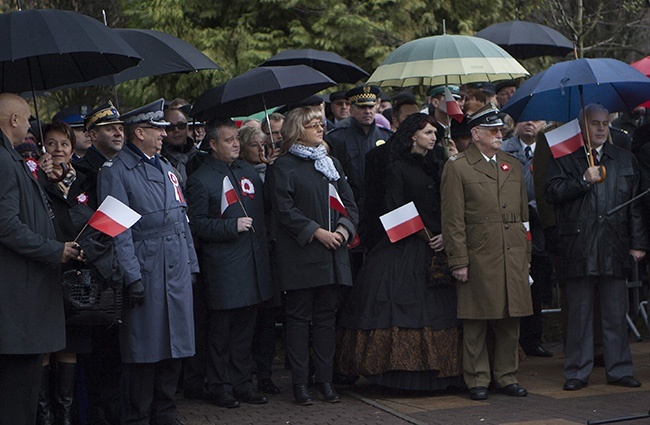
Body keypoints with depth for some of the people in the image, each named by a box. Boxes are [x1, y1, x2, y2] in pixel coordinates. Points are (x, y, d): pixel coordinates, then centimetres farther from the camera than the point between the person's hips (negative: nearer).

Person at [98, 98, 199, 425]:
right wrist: (132, 276, -17)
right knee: (144, 349, -2)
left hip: (177, 272, 7)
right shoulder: (115, 171, -6)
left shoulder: (165, 168, 18)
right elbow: (119, 230, -12)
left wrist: (191, 264, 14)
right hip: (145, 272, -7)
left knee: (174, 346, 10)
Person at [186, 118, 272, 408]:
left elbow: (262, 210, 23)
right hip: (223, 267, -6)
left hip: (252, 262, 6)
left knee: (245, 327, 12)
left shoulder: (249, 172, 14)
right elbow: (197, 223, -11)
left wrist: (263, 244, 13)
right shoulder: (200, 180, -6)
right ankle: (220, 387, 11)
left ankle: (242, 382, 21)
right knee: (220, 331, 2)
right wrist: (232, 226, -17)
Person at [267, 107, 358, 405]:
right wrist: (317, 232, -15)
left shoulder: (331, 163, 17)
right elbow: (285, 209, -10)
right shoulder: (283, 167, -2)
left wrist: (344, 228, -5)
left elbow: (349, 202, 14)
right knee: (299, 318, 0)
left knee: (326, 316, 8)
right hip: (300, 255, -5)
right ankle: (300, 383, 4)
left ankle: (325, 379, 13)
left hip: (332, 254, 5)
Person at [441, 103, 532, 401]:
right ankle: (477, 380, 10)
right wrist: (458, 261, -10)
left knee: (511, 321, 8)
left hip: (513, 256, 5)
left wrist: (526, 253, 14)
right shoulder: (457, 168, -1)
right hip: (478, 258, -5)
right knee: (475, 323, 0)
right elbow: (452, 220, -5)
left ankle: (506, 377, 19)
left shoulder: (513, 166, 17)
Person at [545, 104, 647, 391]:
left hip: (614, 248, 2)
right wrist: (584, 181, -14)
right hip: (578, 247, -2)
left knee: (616, 314, 5)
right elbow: (552, 193, -7)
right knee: (579, 314, 2)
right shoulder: (563, 159, 6)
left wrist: (638, 243, 6)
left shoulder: (625, 160, 15)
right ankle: (577, 372, 9)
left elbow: (636, 203, 12)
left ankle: (619, 369, 14)